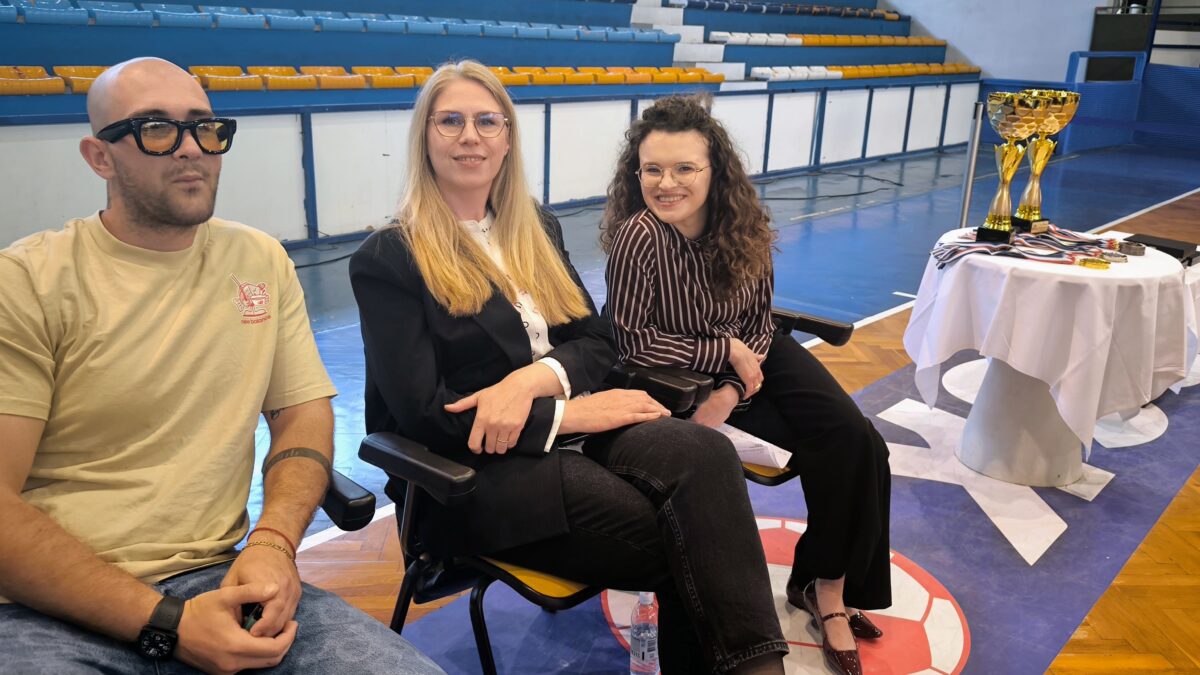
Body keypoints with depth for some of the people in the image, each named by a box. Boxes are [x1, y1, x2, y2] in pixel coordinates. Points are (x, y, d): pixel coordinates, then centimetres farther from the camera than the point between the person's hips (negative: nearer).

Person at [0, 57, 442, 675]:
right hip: (54, 607, -2)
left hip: (217, 579, 3)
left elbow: (303, 415, 9)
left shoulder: (262, 261, 9)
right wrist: (166, 624, -18)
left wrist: (274, 541, -11)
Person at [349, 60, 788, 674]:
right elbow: (423, 415, -11)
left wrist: (534, 378, -14)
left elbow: (597, 342, 9)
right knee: (687, 539, -25)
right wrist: (567, 411, -15)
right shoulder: (386, 258, -4)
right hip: (469, 475, -5)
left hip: (565, 433, 5)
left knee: (704, 454, -27)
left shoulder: (538, 231, 15)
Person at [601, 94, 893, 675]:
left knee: (858, 445, -11)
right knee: (829, 450, -16)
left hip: (751, 359, 5)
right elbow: (633, 342, -21)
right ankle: (823, 585, 8)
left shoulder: (744, 226, -10)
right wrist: (727, 353, -19)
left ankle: (828, 587, 8)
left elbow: (758, 322, -2)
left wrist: (731, 390, -18)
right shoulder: (637, 236, -25)